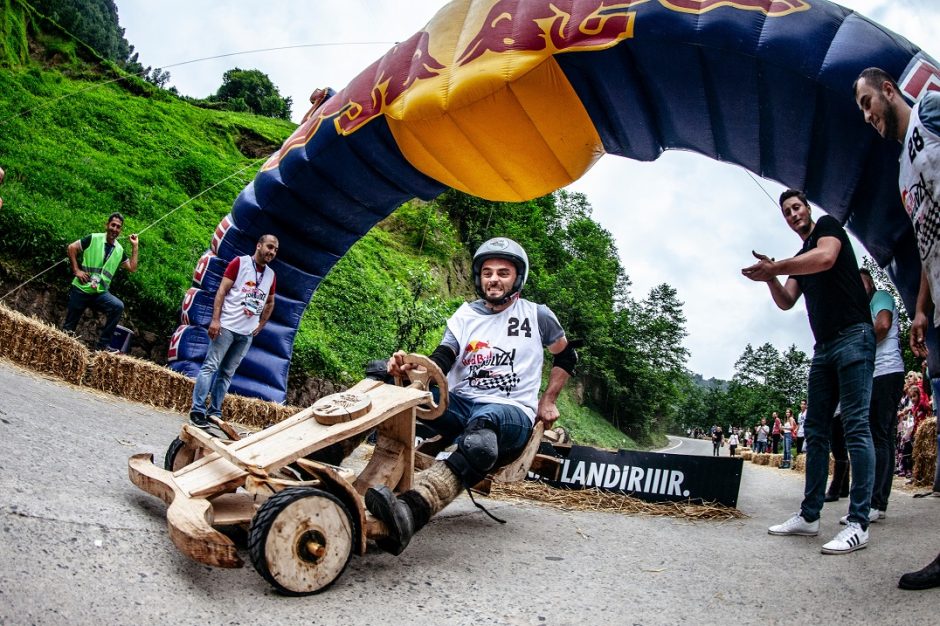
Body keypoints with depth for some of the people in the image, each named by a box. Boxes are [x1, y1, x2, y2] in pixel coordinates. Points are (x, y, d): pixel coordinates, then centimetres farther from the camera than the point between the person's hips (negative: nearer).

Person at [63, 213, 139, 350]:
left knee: (118, 306, -23)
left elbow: (132, 269, 9)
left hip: (100, 292, 3)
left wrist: (134, 247, 6)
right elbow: (71, 248, -4)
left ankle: (102, 346, -17)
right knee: (69, 326, 3)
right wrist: (76, 270, -9)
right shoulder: (93, 238, -4)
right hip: (81, 289, -3)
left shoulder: (119, 250, 10)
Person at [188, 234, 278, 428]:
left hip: (247, 334, 5)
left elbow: (270, 303, 24)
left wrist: (260, 326, 14)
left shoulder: (271, 275, 11)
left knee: (227, 373, 9)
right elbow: (221, 291, -8)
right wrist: (215, 319, -15)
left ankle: (214, 412, 14)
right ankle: (197, 410, -1)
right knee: (210, 366, -4)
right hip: (227, 326, -5)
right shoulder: (239, 262, -3)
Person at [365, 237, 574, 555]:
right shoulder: (466, 314, 12)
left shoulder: (537, 316, 8)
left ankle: (410, 510, -66)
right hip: (459, 404, 4)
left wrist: (547, 401, 13)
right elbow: (441, 361, -2)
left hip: (512, 412, -3)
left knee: (483, 424, -43)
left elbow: (566, 356, 23)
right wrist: (410, 368, -24)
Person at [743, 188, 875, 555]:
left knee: (855, 425, -13)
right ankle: (809, 516, 10)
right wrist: (771, 278, -8)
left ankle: (858, 524, -13)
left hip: (852, 335, -8)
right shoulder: (800, 258, 24)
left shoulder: (828, 226, 4)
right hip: (823, 347, 9)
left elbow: (826, 258, -20)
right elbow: (786, 302, 10)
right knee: (815, 430, 6)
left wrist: (775, 267, -22)